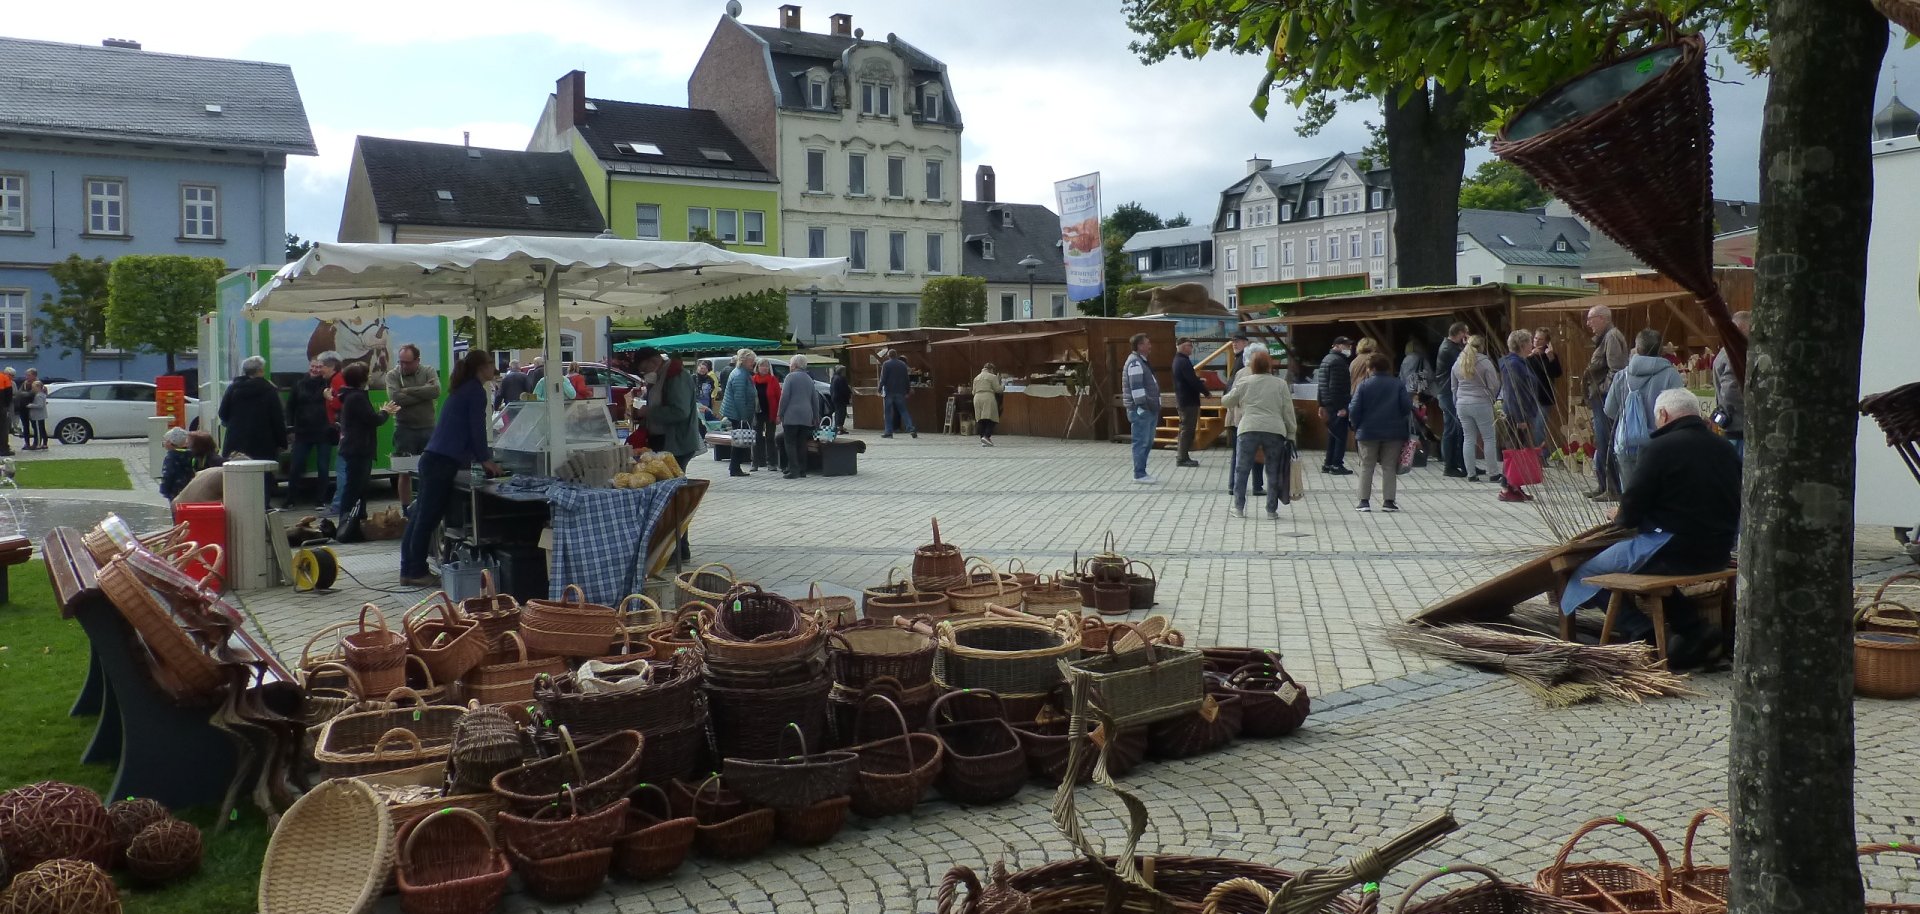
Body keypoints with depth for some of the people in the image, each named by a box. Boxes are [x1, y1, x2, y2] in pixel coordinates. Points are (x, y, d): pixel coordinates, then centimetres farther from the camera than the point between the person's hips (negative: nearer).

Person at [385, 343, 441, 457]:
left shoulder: (429, 371, 5)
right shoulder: (392, 375, 1)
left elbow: (435, 390, -14)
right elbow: (395, 399, -15)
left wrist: (407, 390, -11)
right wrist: (424, 393, -12)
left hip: (428, 428, 1)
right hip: (405, 429, -1)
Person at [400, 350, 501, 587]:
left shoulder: (461, 390, 22)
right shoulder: (476, 391, -7)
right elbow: (477, 429, -8)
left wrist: (479, 457, 34)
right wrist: (485, 459, 3)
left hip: (432, 458, 9)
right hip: (443, 462, -9)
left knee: (420, 517, 11)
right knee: (428, 518, -4)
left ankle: (408, 571, 16)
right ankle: (417, 573, 0)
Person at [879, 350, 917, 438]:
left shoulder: (886, 364, -6)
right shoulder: (903, 365, 7)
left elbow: (883, 378, -11)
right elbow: (907, 379, 9)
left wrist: (879, 389, -6)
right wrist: (907, 391, 15)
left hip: (888, 391, -3)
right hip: (900, 392, 4)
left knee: (887, 412, 3)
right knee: (903, 411, 7)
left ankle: (888, 432, 0)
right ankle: (911, 428, -4)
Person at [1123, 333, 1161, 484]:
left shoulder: (1141, 361, 20)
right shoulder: (1135, 362, -13)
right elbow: (1137, 387, -20)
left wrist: (1155, 406, 21)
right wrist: (1144, 404, -22)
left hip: (1149, 409, 10)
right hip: (1141, 409, -10)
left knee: (1148, 442, 13)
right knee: (1141, 442, -7)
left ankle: (1141, 472, 19)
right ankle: (1139, 474, -3)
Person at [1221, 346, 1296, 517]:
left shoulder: (1245, 382, 5)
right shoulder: (1281, 383, 7)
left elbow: (1227, 401, 17)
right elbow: (1288, 411, 7)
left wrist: (1235, 406, 39)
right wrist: (1291, 432, 13)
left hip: (1249, 429, -1)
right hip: (1275, 431, 1)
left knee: (1242, 469, 9)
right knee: (1274, 471, 10)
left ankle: (1239, 508, 10)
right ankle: (1272, 510, 11)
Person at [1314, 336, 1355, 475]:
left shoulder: (1326, 359, 17)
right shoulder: (1338, 361, -15)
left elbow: (1321, 384, 21)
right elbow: (1338, 387, -22)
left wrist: (1322, 404, 23)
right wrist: (1342, 407, -22)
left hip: (1328, 404, 10)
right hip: (1338, 405, -10)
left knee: (1333, 435, 15)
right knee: (1341, 435, -5)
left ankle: (1328, 464, 18)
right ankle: (1337, 465, -4)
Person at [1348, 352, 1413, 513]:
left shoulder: (1363, 385, -6)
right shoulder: (1398, 385, -1)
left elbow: (1354, 409, -9)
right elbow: (1407, 407, -4)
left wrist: (1356, 426, 6)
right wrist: (1399, 421, 14)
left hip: (1368, 432, -1)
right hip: (1394, 433, 1)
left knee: (1366, 467, 7)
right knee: (1389, 467, 8)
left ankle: (1364, 501, 4)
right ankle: (1388, 501, 6)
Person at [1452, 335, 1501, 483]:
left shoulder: (1457, 363, 9)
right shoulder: (1485, 362, -10)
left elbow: (1454, 388, 16)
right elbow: (1494, 386, -10)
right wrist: (1491, 398, 9)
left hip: (1462, 405, 5)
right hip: (1481, 404, -5)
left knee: (1468, 439, 8)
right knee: (1489, 438, 3)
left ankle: (1471, 473, 7)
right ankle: (1495, 472, 5)